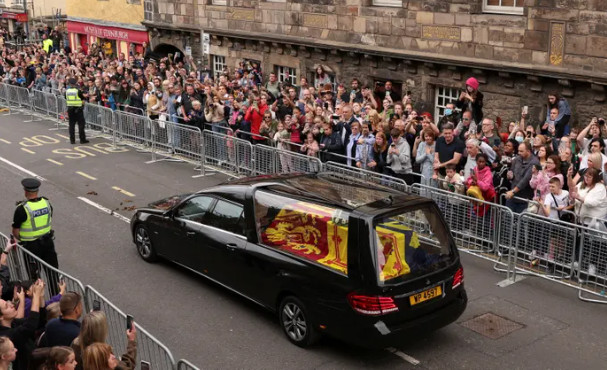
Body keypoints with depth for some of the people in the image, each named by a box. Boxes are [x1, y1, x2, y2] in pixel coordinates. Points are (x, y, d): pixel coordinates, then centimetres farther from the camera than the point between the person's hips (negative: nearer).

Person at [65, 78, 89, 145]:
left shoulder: (67, 91, 1)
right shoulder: (78, 91, -11)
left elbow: (66, 100, 11)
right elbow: (83, 99, -3)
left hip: (70, 109, 4)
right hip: (78, 109, -4)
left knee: (71, 125, 9)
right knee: (81, 124, 3)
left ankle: (72, 140, 10)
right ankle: (82, 139, 3)